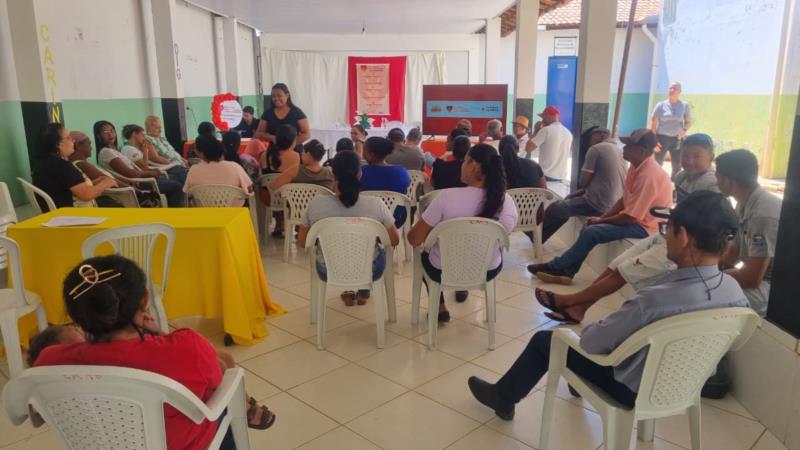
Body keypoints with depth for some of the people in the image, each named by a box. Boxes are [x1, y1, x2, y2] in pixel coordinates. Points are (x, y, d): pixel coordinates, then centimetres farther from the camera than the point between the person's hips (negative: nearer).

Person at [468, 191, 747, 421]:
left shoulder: (655, 301, -38)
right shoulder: (734, 289, -15)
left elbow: (590, 342, -25)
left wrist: (587, 327, 0)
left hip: (635, 388, -6)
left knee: (544, 340, 11)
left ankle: (503, 397, 35)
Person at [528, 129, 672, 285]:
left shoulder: (649, 175, -26)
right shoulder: (637, 166, 5)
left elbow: (630, 217, -25)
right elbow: (624, 200, 12)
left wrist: (601, 220, -11)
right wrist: (601, 218, 0)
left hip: (645, 227, -9)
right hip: (634, 219, 9)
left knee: (592, 232, -19)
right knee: (589, 230, 0)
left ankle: (555, 267, -6)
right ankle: (565, 271, -4)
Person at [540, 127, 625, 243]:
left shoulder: (596, 149, -9)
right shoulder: (618, 151, 15)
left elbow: (583, 181, -10)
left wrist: (583, 188, 12)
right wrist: (584, 190, 16)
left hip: (598, 204, -9)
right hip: (615, 204, 9)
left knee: (554, 208, 7)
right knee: (570, 198, 28)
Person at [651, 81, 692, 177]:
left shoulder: (685, 106, 3)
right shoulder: (661, 105, 0)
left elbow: (688, 122, 10)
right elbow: (653, 123, 0)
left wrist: (684, 130, -14)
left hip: (677, 138, 2)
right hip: (662, 138, -1)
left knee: (677, 166, 4)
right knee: (657, 164, 0)